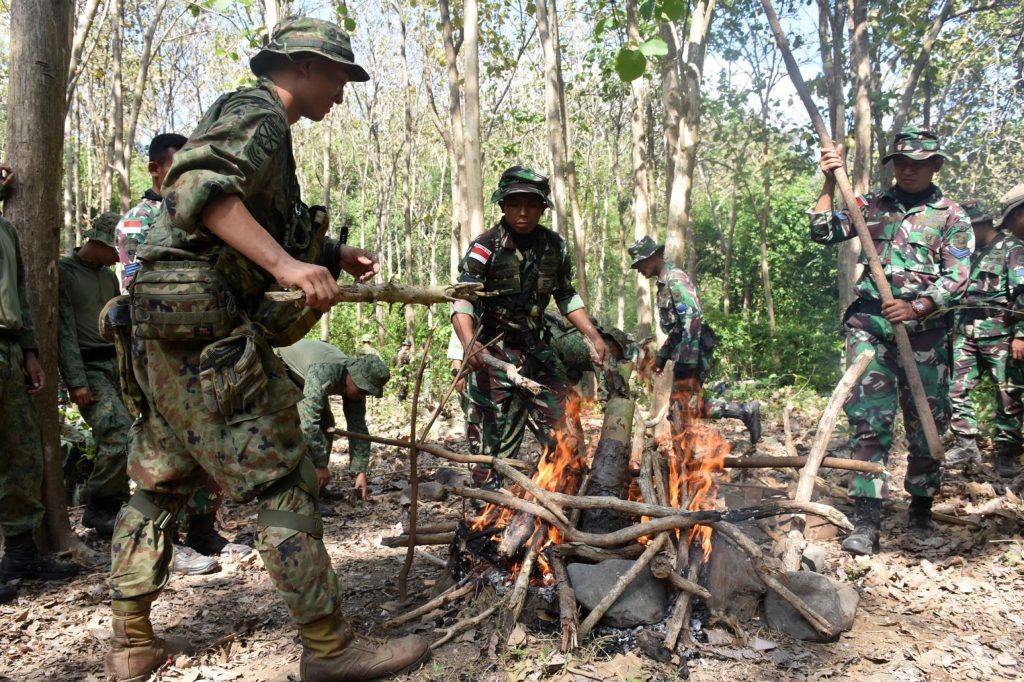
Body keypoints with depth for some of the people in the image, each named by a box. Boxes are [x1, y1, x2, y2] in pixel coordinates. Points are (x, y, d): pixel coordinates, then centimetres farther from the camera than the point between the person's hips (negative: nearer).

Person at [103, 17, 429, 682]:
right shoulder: (259, 114, -6)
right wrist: (286, 264, -33)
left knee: (162, 482, 15)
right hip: (208, 329, -11)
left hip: (168, 329, 11)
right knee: (284, 481, -7)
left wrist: (335, 255, 15)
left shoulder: (256, 121, 25)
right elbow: (199, 187, -25)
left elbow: (267, 231, 27)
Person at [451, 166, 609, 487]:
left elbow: (566, 297, 15)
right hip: (494, 351, -5)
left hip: (537, 348, 5)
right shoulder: (486, 247, -14)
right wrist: (469, 342, -43)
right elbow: (462, 299, -25)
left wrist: (594, 336, 6)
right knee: (496, 442, -5)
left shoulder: (555, 246, 2)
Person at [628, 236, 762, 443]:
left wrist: (686, 360, -25)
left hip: (692, 354, -10)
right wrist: (663, 354, 23)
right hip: (683, 354, 10)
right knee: (685, 406, 9)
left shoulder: (675, 278, -13)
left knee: (686, 408, -7)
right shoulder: (664, 282, 18)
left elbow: (693, 318, -22)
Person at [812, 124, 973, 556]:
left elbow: (956, 280, -2)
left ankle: (921, 505, 28)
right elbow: (823, 233, 4)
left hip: (924, 329, 0)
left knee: (925, 423, 8)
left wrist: (915, 308, -17)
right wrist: (830, 183, -4)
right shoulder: (873, 206, 13)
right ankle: (866, 520, -9)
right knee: (870, 418, -8)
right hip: (870, 323, 1)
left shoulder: (951, 217, 6)